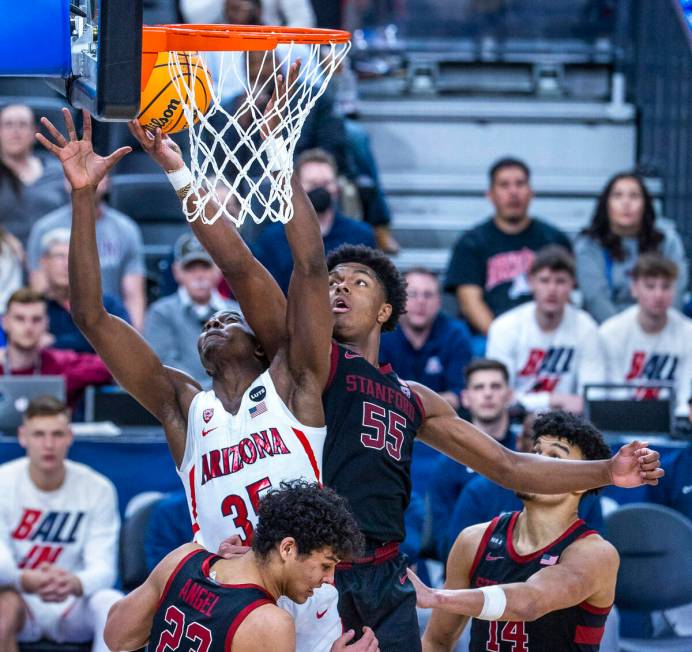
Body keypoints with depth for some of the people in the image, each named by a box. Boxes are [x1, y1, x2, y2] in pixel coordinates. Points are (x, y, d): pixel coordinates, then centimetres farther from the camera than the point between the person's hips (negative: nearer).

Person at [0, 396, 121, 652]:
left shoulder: (98, 489, -5)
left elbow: (103, 568, -13)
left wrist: (75, 583, -39)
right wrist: (26, 580, -41)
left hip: (74, 606, 1)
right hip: (23, 603, -1)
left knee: (112, 603, -31)